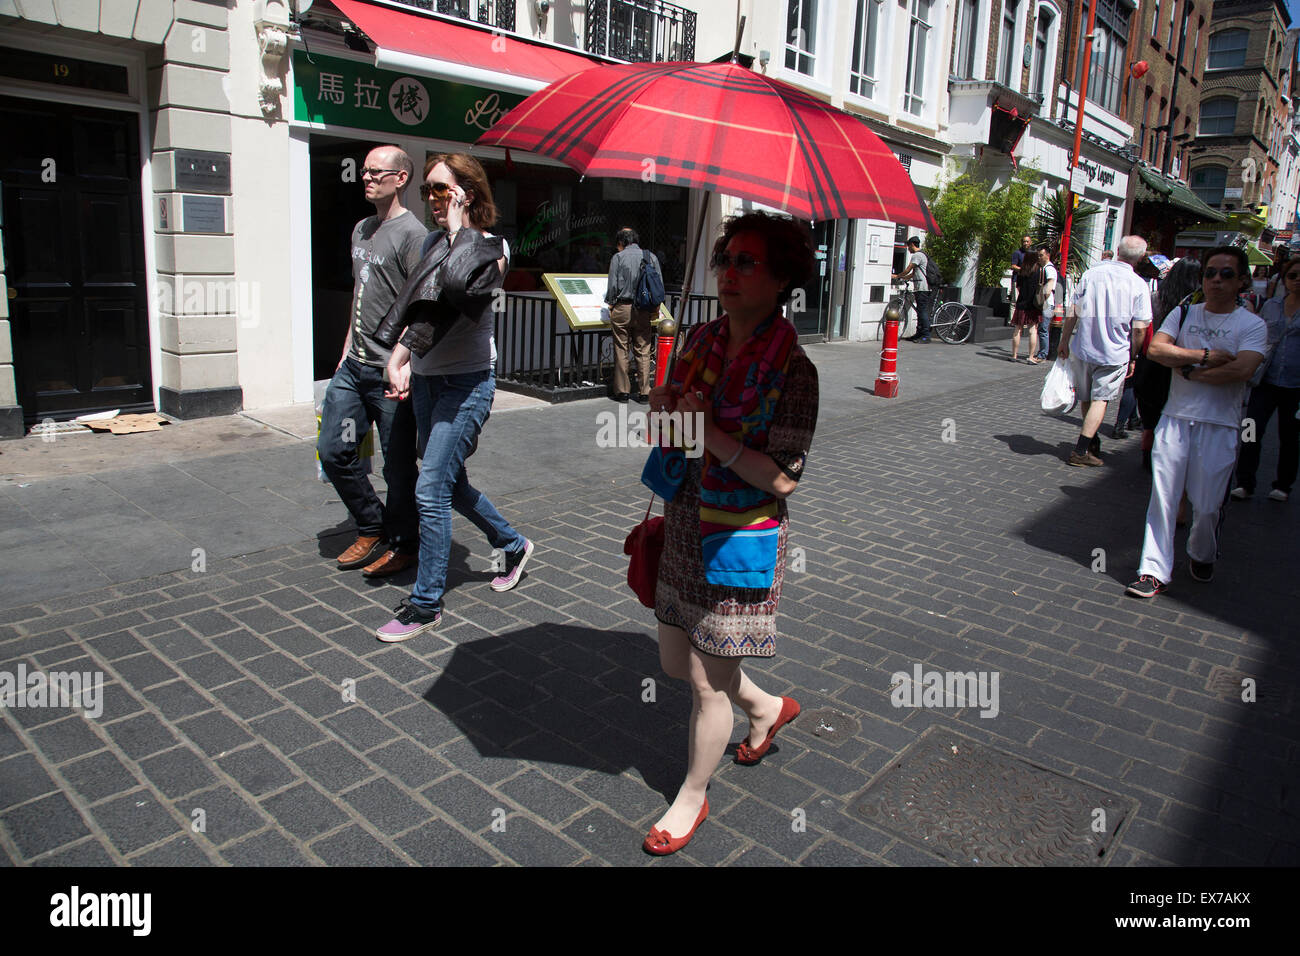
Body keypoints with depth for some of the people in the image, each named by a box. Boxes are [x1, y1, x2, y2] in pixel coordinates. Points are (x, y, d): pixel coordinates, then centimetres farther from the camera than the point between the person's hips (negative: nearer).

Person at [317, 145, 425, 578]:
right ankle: (372, 529, 27)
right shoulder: (361, 230, 17)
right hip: (354, 367, 9)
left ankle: (403, 544, 20)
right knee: (333, 452, 11)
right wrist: (347, 350, 22)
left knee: (398, 464, 2)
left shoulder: (412, 233, -10)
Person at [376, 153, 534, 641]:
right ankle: (512, 545, 39)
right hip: (426, 380, 8)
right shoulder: (434, 242, 11)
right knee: (450, 482, 16)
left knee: (431, 490, -10)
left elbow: (458, 282, -31)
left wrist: (459, 228, -18)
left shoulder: (490, 246, -9)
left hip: (466, 383, -8)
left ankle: (426, 604, 2)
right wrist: (399, 358, 7)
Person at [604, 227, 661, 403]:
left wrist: (610, 304, 9)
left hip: (622, 308, -3)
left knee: (621, 351, 3)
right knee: (643, 352, 6)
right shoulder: (651, 257, 9)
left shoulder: (618, 257, 0)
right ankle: (643, 392, 6)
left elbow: (612, 285, -4)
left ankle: (622, 391, 6)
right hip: (644, 310, 3)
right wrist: (654, 309, 15)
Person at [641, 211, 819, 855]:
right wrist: (661, 412, -10)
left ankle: (691, 797, 31)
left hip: (740, 541, -7)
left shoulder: (794, 365, -15)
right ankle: (769, 708, 47)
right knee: (676, 662, 19)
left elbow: (785, 477, -19)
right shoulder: (703, 340, 3)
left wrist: (712, 433, -25)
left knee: (711, 682, 5)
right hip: (684, 529, 7)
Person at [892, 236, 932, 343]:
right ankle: (919, 334, 15)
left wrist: (896, 276, 4)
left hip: (922, 288, -10)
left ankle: (926, 336, -13)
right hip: (921, 288, 10)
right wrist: (902, 278, 23)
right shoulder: (922, 255, 23)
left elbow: (908, 270, -9)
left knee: (923, 311, -11)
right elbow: (913, 274, 25)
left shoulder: (917, 255, -10)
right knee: (920, 311, 11)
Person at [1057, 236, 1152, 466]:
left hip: (1082, 349, 3)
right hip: (1114, 353, -3)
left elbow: (1074, 312, 1)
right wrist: (1133, 357, 3)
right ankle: (1081, 450, -6)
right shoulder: (1139, 285, -8)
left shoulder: (1091, 274, -2)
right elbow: (1139, 328, -8)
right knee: (1100, 399, 3)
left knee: (1085, 398, 17)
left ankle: (1091, 441, 33)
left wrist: (1064, 341, 11)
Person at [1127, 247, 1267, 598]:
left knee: (1208, 506, 4)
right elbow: (1155, 349, -6)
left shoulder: (1252, 325, -1)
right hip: (1175, 419, 2)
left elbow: (1241, 370, -16)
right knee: (1162, 498, -1)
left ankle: (1201, 556, 33)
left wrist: (1190, 371, -9)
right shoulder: (1183, 314, 9)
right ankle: (1155, 572, 4)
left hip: (1219, 426, -2)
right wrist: (1205, 356, -13)